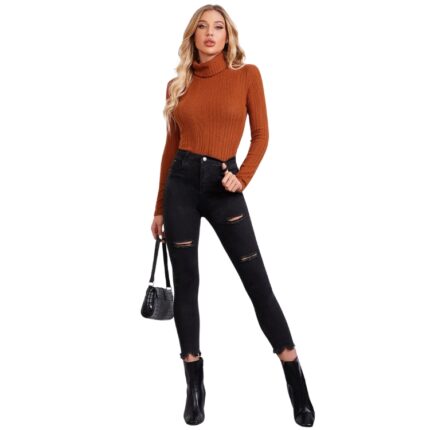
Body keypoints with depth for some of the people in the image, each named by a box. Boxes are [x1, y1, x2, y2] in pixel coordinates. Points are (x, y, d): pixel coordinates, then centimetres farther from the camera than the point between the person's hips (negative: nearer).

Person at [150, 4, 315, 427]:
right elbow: (170, 146, 11)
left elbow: (261, 134, 4)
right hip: (181, 182, 3)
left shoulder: (247, 74, 3)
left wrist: (243, 177, -12)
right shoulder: (178, 84, 9)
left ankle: (294, 376, 15)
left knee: (257, 280, -1)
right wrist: (159, 207, 12)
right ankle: (195, 385, 20)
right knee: (186, 284, 5)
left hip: (223, 185, -2)